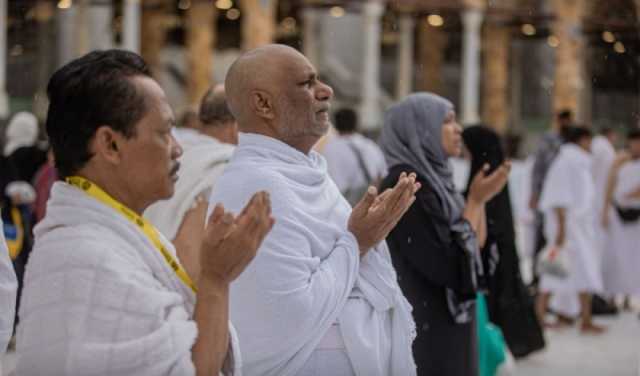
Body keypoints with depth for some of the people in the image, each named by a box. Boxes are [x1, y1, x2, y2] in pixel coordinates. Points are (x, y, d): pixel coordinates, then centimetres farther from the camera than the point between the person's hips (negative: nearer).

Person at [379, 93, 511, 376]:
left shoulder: (433, 179, 10)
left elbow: (475, 247, 12)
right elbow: (447, 266, -22)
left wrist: (480, 199, 2)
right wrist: (475, 201, -14)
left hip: (444, 325, 9)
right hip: (425, 329, -9)